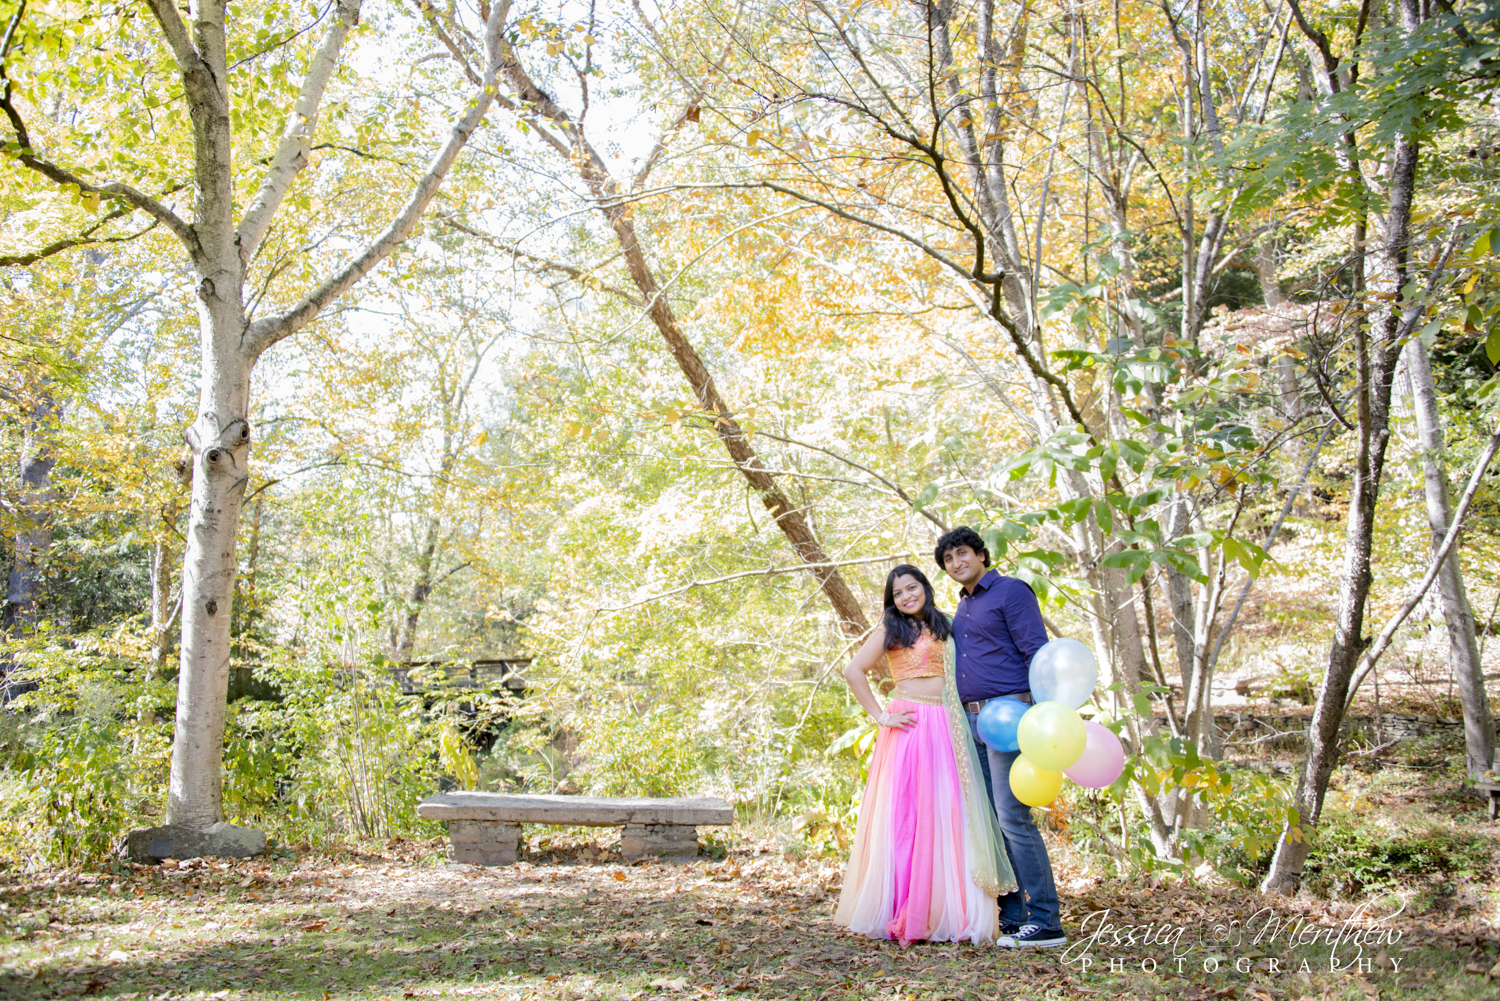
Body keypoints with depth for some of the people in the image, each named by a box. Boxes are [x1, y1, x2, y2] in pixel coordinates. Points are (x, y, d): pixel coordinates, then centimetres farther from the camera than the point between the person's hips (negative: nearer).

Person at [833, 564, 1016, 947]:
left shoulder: (943, 628, 19)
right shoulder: (890, 630, 3)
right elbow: (854, 671, -5)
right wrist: (882, 717, -8)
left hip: (945, 729, 5)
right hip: (910, 726, -5)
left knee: (948, 816, 1)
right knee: (905, 815, -5)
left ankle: (945, 914, 5)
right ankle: (901, 916, -1)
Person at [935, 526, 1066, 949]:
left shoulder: (1010, 591, -3)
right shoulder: (962, 609, 22)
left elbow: (1037, 653, -11)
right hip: (972, 721, 9)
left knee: (1012, 816, -14)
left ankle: (1045, 921, -11)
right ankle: (1014, 918, 10)